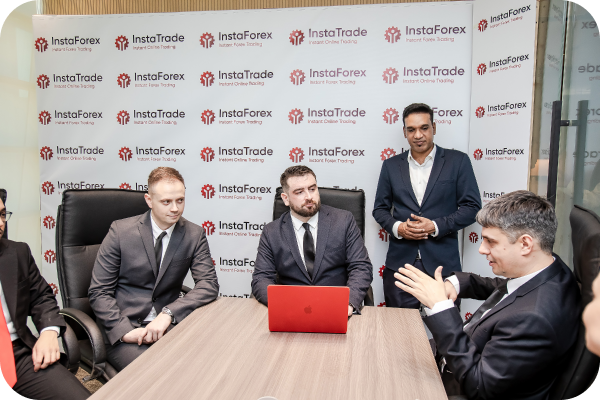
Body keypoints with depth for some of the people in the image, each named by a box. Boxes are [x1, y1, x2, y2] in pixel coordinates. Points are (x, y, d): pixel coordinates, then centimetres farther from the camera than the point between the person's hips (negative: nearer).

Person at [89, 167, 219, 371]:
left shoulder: (194, 235, 1)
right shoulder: (121, 231, -4)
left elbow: (209, 285, -5)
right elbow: (99, 292, -3)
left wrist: (168, 313, -20)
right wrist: (125, 330, -18)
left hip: (166, 325, 3)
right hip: (120, 330, -2)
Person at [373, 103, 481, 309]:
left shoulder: (458, 161, 3)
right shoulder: (391, 165, 10)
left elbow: (472, 206, 1)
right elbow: (380, 208, 13)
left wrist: (436, 226, -12)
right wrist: (397, 227, -7)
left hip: (442, 263, -2)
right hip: (399, 263, 2)